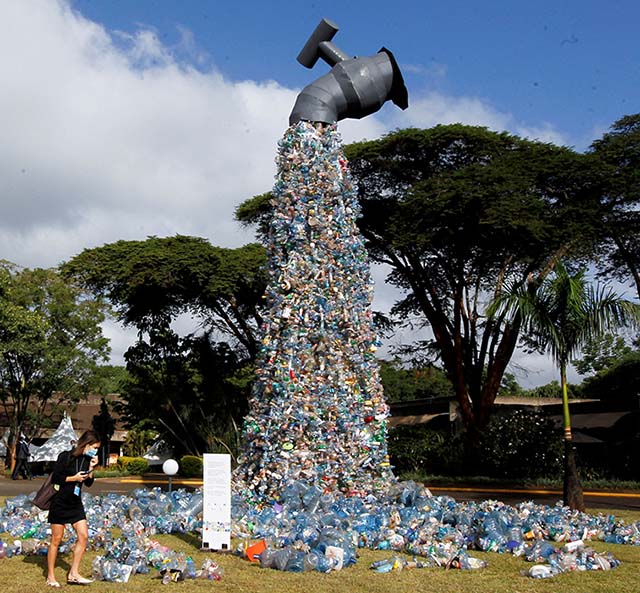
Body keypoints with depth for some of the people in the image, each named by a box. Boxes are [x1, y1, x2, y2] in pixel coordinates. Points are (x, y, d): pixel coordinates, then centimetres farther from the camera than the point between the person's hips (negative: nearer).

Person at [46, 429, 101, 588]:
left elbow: (89, 483, 7)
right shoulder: (65, 456, -15)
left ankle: (73, 574, 7)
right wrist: (73, 478, -20)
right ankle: (50, 577, 14)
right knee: (56, 539, 2)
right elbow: (54, 478, -15)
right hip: (60, 502, -6)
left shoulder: (88, 459, 2)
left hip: (75, 503, 6)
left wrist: (91, 468, -7)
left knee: (83, 535, -1)